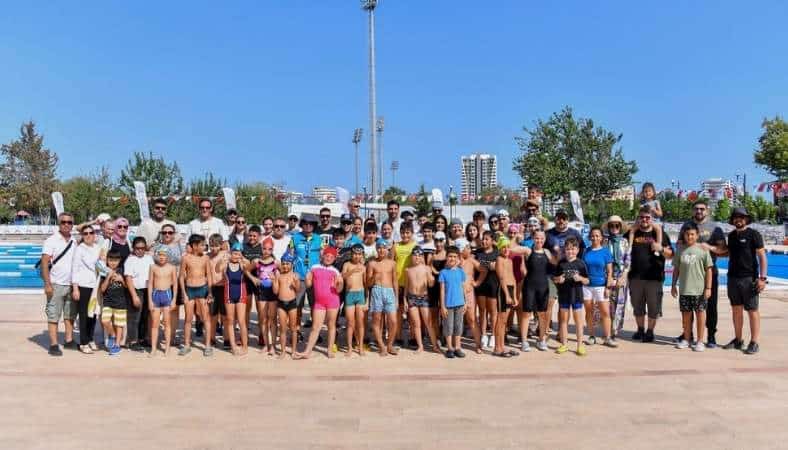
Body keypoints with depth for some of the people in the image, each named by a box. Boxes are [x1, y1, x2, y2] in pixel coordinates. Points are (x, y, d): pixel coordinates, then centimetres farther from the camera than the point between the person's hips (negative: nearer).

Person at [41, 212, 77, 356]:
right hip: (56, 285, -6)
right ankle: (53, 345, 3)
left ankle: (69, 340, 22)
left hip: (71, 284, 6)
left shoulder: (74, 242, 10)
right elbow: (44, 263, -11)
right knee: (53, 316, -1)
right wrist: (47, 284, -17)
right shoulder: (51, 241, -6)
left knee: (70, 315, 12)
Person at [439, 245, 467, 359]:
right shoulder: (443, 272, -3)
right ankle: (450, 348, 13)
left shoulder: (461, 272, 3)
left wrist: (464, 303, 5)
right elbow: (442, 290, -3)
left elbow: (463, 288, 7)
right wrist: (442, 306, -6)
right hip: (448, 304, -2)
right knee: (448, 326, 4)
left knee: (458, 326, 8)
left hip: (459, 304, 2)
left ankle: (457, 347, 17)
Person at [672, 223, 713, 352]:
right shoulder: (680, 249, 6)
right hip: (684, 289, 3)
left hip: (699, 289, -3)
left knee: (700, 313, 3)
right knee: (686, 314, 11)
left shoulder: (702, 249, -4)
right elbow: (676, 269, 11)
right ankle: (686, 339, 23)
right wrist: (673, 285, 8)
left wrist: (708, 288, -7)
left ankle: (700, 341, 12)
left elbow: (709, 269, -3)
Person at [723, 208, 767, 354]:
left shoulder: (753, 234, -5)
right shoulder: (731, 235, 13)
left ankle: (754, 343, 2)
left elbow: (762, 256, -9)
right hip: (733, 277, 6)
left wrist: (762, 277, -15)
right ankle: (738, 340, 18)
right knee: (736, 310, 10)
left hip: (749, 278, -6)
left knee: (752, 310, -2)